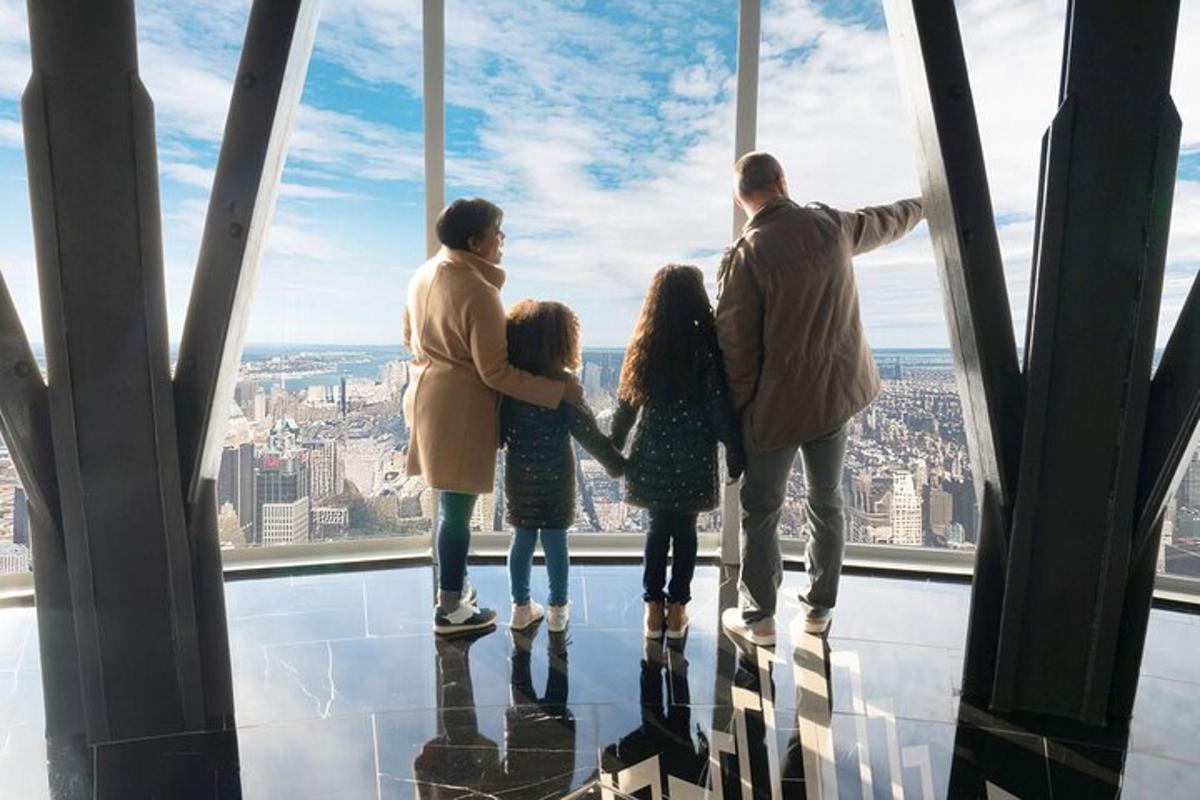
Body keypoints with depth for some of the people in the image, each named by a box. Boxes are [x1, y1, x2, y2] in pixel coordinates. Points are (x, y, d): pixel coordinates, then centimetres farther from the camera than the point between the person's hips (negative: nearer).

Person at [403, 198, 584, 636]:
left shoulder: (425, 274, 6)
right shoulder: (478, 292, -22)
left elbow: (410, 338, 17)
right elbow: (495, 373, -23)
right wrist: (558, 390, -18)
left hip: (428, 395, 9)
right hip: (460, 410, -9)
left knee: (449, 503, 21)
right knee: (458, 508, 4)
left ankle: (447, 586, 38)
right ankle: (450, 609, 20)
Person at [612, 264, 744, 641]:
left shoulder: (645, 346, -3)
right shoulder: (706, 346, -11)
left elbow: (627, 403, 1)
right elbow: (721, 407, -11)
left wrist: (613, 450, 12)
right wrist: (735, 456, -2)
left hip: (652, 454, 2)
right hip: (693, 456, -2)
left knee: (658, 528, 14)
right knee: (685, 530, 11)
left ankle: (653, 607, 20)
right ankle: (677, 609, 20)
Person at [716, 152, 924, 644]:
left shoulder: (745, 255, -18)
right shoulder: (832, 225, -2)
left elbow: (734, 342, -16)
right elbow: (884, 222, 21)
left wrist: (737, 409, -4)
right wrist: (923, 205, 43)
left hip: (776, 405, -5)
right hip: (835, 393, 5)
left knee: (761, 511, 10)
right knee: (826, 503, 19)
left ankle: (758, 617, 23)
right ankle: (819, 608, 35)